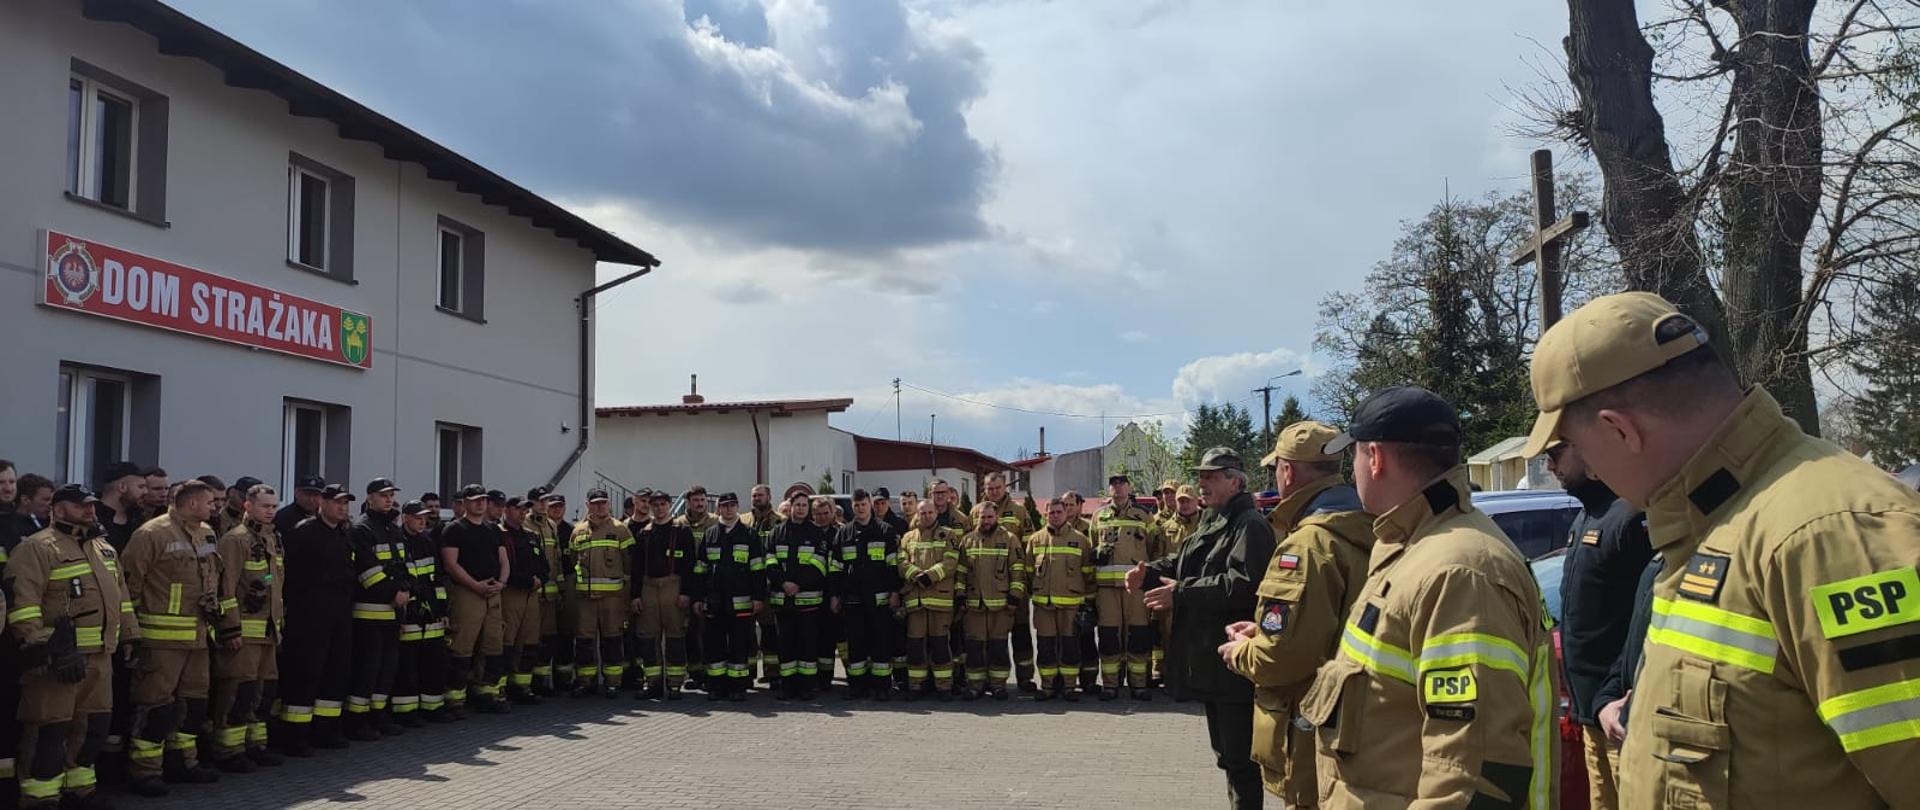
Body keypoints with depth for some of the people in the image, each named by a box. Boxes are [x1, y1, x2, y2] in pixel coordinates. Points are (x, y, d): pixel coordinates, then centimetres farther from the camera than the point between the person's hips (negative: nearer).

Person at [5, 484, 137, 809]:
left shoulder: (104, 548, 18)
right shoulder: (37, 548, -9)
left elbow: (119, 595, 25)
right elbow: (21, 602, -17)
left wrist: (129, 635, 20)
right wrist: (38, 646, -23)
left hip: (99, 657, 8)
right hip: (56, 656, -8)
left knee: (93, 723, 14)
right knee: (51, 728, -6)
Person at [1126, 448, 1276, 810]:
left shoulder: (1250, 526, -15)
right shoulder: (1212, 525, 19)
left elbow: (1244, 584, -28)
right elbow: (1181, 564, 19)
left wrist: (1181, 593, -26)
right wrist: (1149, 574, -3)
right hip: (1211, 661, 11)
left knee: (1239, 756, -5)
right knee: (1226, 752, 21)